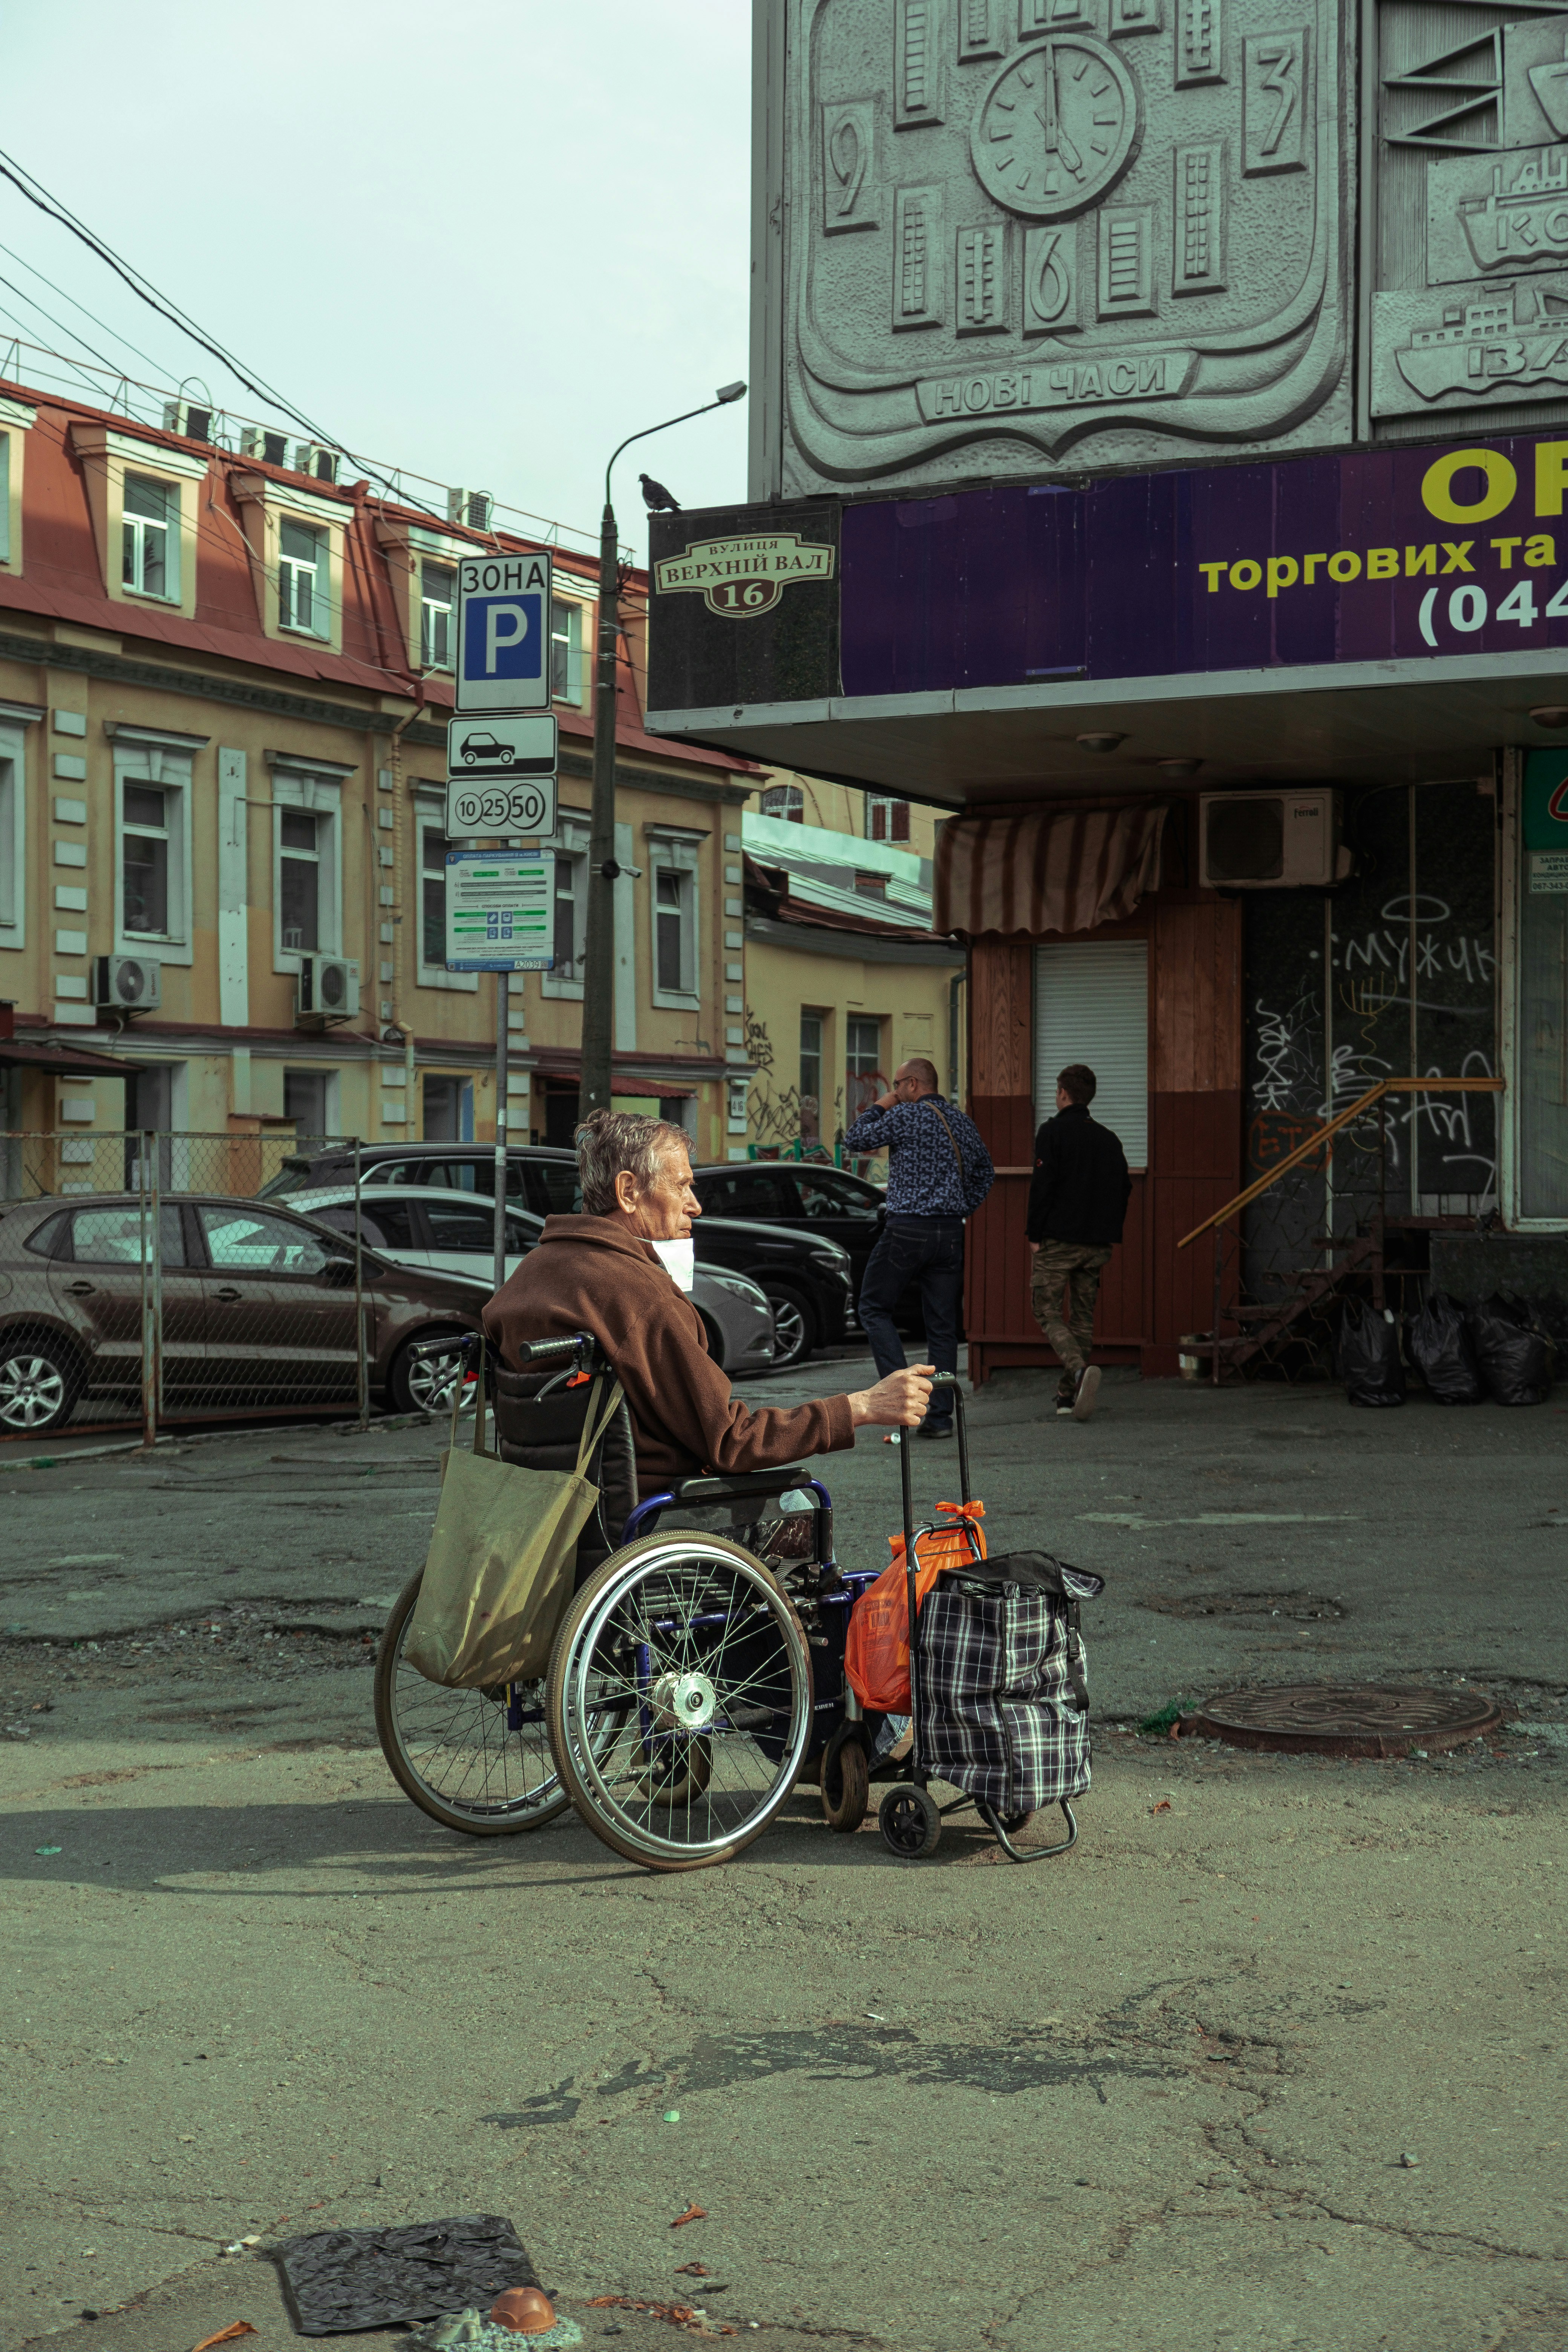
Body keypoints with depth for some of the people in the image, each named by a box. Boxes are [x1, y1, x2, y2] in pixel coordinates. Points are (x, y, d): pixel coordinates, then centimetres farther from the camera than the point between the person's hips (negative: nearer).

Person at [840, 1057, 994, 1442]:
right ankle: (940, 1416, 5)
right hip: (951, 1233, 6)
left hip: (908, 1229, -6)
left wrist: (878, 1108, 14)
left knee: (874, 1308, 8)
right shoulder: (964, 1124, 13)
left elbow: (855, 1140, 2)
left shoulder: (904, 1116, -7)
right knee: (943, 1324, 6)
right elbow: (985, 1174, 23)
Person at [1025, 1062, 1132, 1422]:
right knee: (1082, 1317, 11)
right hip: (1097, 1244, 5)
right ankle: (1068, 1395, 11)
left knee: (1048, 1311, 0)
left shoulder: (1053, 1132, -6)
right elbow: (1124, 1189, 14)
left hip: (1058, 1242, -5)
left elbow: (1042, 1186, -12)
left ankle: (1080, 1369, -25)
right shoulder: (1108, 1139, 12)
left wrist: (1035, 1236, -5)